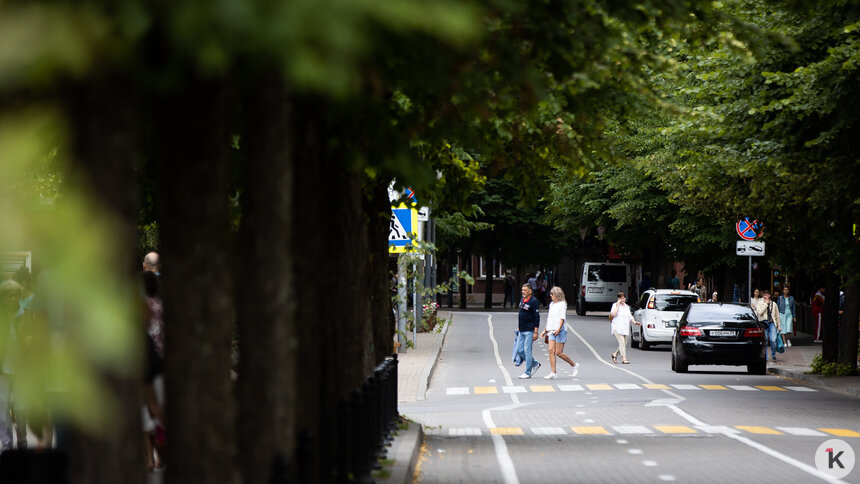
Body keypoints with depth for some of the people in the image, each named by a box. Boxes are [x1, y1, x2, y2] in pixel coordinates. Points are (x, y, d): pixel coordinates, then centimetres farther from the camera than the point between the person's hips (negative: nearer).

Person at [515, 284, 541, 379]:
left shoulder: (533, 301, -11)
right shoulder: (522, 300, 12)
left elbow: (537, 317, -13)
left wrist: (536, 332, -16)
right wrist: (518, 327, 21)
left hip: (529, 331, -8)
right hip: (521, 331, 8)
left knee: (527, 351, -6)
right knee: (520, 350, 8)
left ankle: (527, 373, 1)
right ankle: (535, 364, 23)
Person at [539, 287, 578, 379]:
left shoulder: (562, 304, -5)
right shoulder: (551, 304, 17)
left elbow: (562, 318, -14)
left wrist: (559, 329, -26)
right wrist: (545, 330, 23)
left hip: (560, 331, -7)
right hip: (551, 331, 7)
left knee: (558, 352, -8)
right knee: (551, 351, -5)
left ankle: (574, 365, 11)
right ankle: (553, 373, -6)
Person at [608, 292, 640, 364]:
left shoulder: (627, 306, 17)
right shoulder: (615, 305, -3)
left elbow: (630, 316, 22)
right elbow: (613, 314, -18)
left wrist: (634, 322, 5)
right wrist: (618, 305, -15)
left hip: (625, 328, 7)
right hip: (617, 327, -7)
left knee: (624, 344, 5)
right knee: (622, 342, -17)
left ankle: (615, 354, 26)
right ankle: (624, 358, -17)